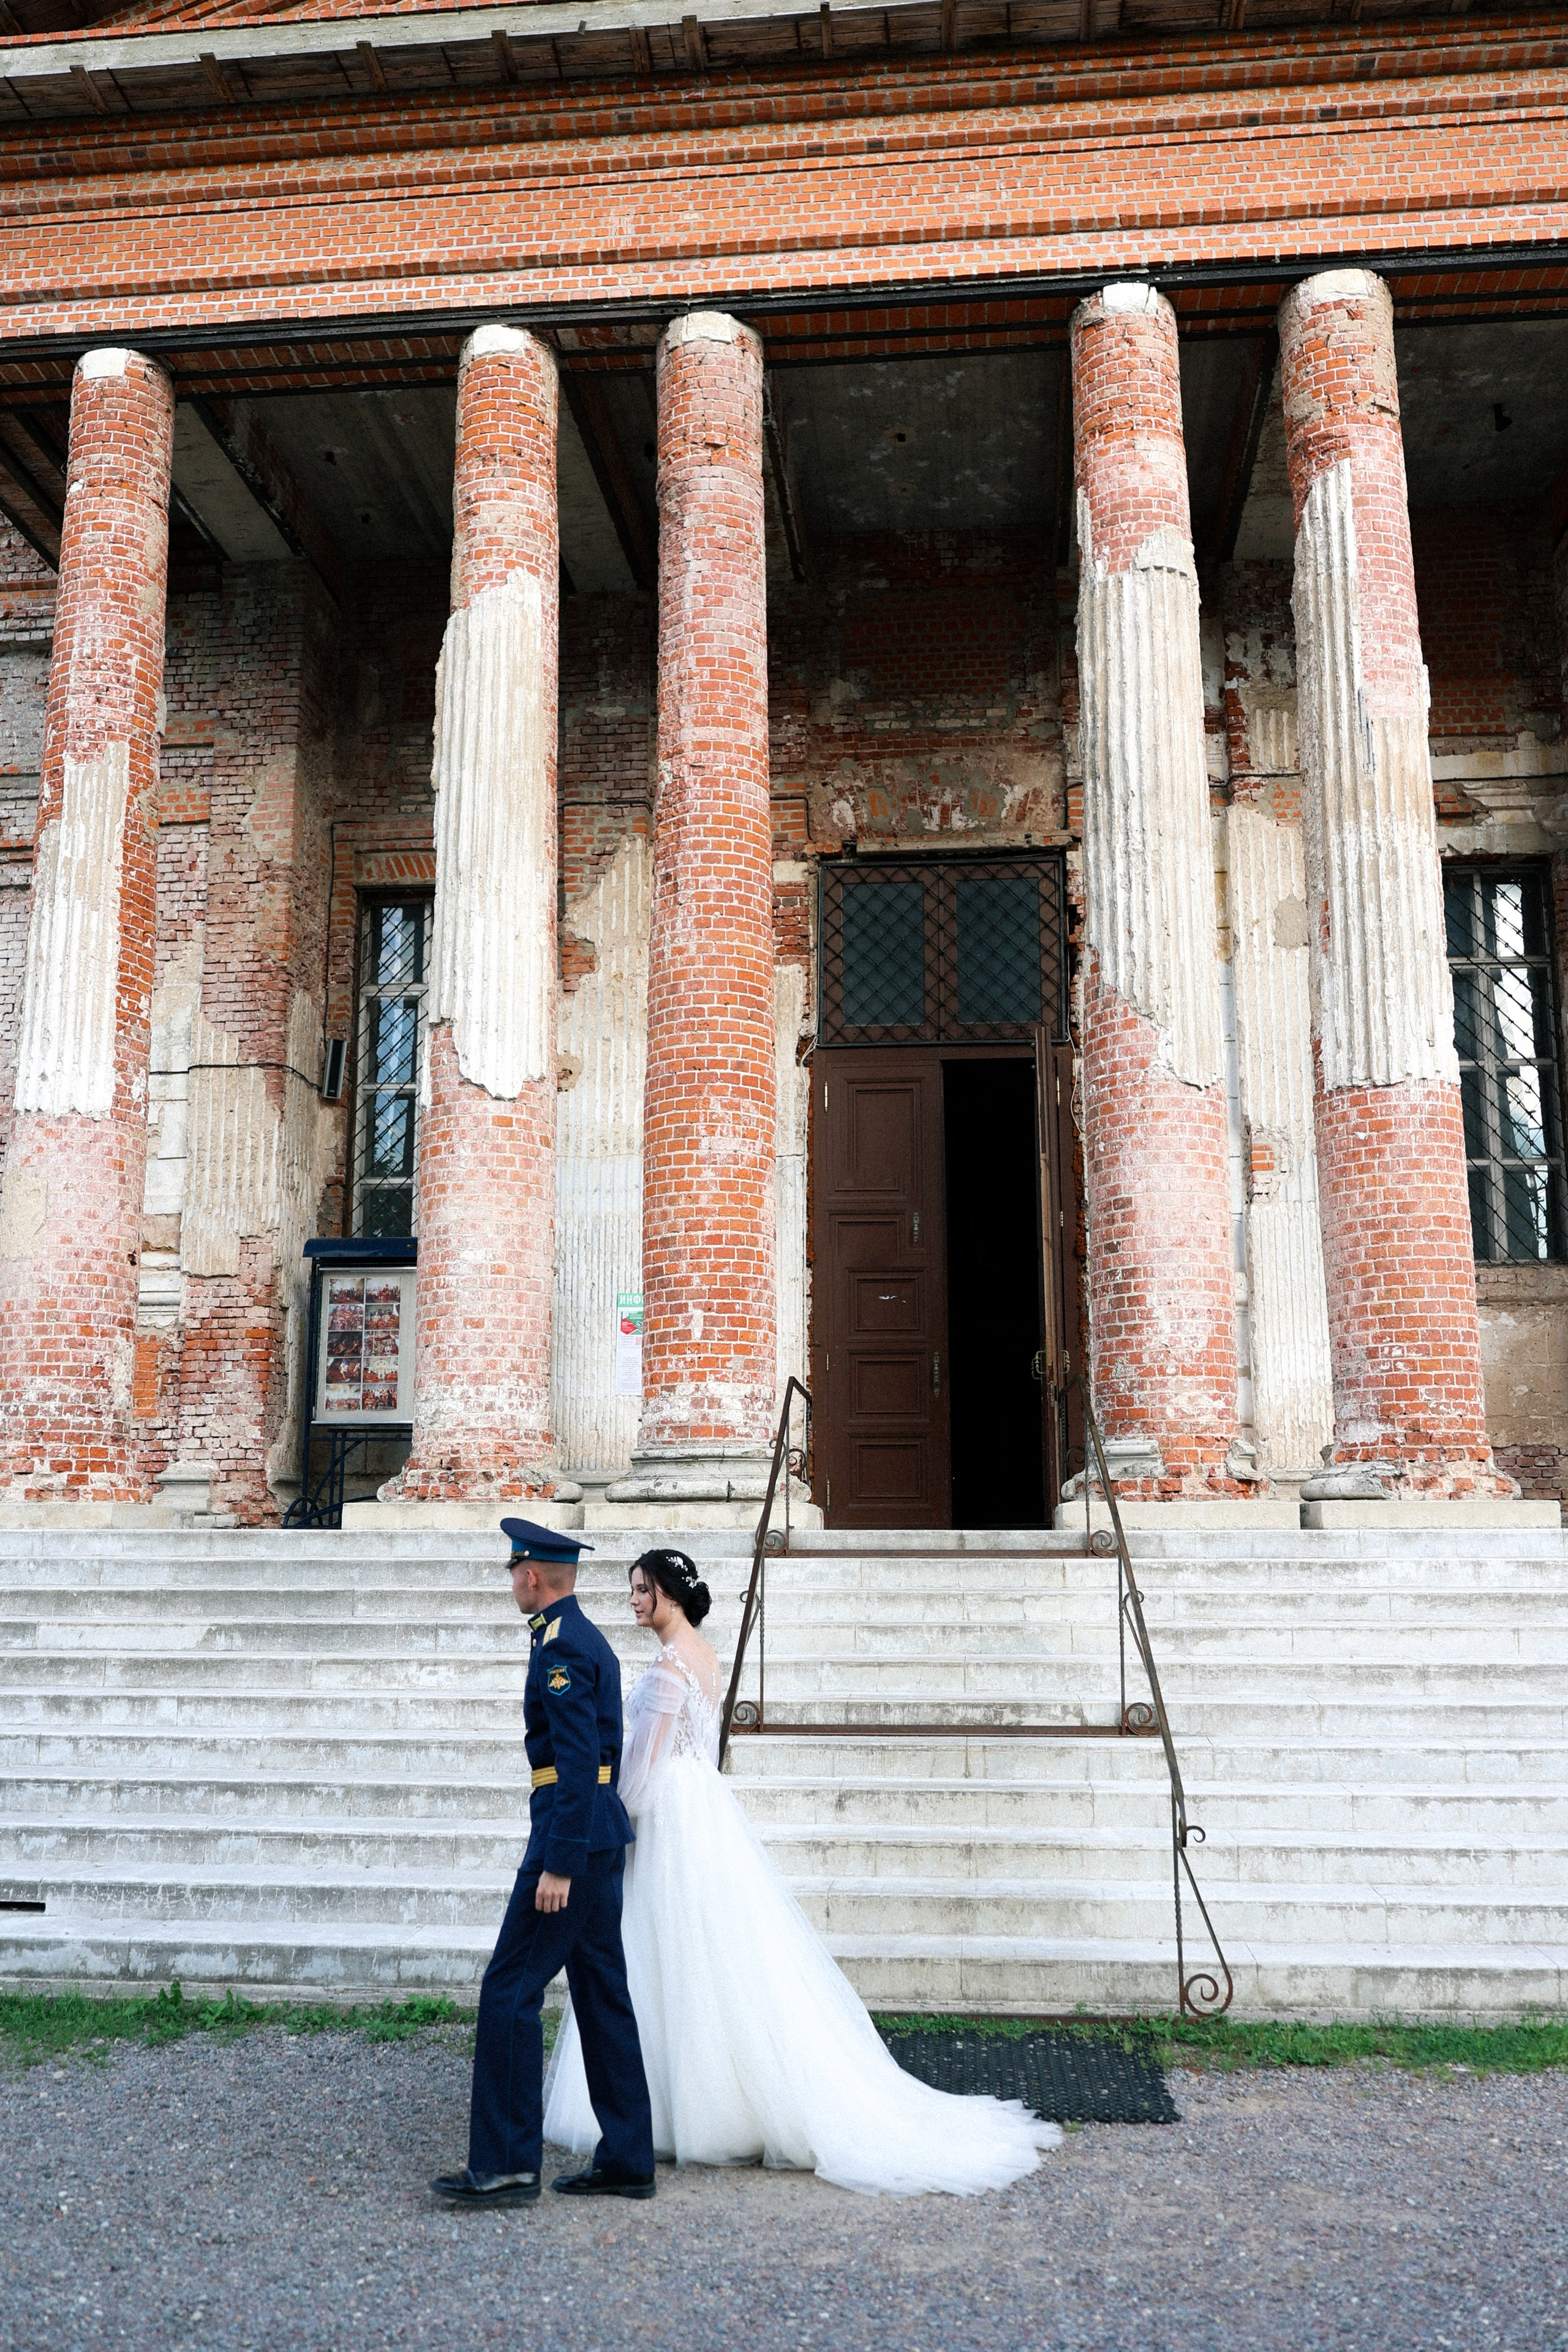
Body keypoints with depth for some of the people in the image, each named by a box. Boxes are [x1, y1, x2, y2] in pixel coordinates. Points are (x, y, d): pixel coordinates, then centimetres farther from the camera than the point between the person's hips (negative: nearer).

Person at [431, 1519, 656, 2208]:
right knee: (601, 1992, 12)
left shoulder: (560, 1646, -16)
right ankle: (626, 2159, 18)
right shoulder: (590, 1640, 16)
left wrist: (558, 1865, -22)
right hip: (603, 1833, 10)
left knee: (510, 1990, -4)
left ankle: (506, 2164, 2)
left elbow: (578, 1762, -22)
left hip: (571, 1833, -10)